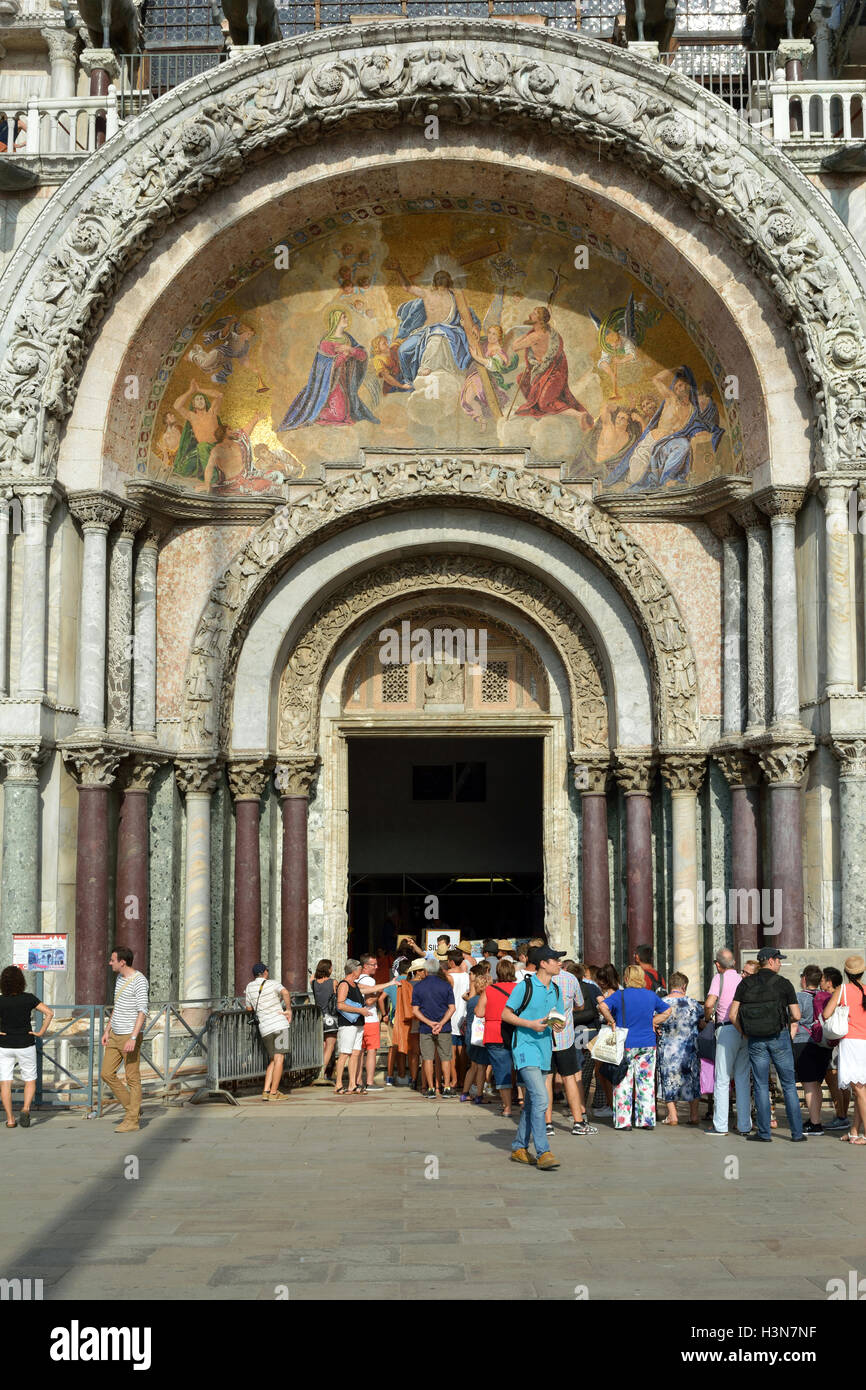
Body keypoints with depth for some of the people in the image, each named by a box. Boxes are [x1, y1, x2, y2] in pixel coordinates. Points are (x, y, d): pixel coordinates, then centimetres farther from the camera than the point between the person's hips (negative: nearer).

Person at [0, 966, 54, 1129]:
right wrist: (42, 1032, -6)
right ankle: (26, 1108, -10)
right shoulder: (28, 998, -9)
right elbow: (49, 1012, -14)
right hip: (25, 1046, 0)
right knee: (30, 1081, 14)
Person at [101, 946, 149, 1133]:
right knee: (107, 1074, 7)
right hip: (115, 1036, 9)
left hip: (130, 1036, -9)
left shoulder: (139, 981, -15)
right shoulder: (120, 978, 13)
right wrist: (107, 1030, 18)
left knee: (132, 1078, -2)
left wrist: (133, 1038, -27)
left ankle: (132, 1120, 4)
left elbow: (142, 1011, -20)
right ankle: (132, 1108, 18)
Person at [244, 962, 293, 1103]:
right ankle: (273, 1093, -6)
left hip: (264, 1028, 5)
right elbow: (285, 993, -21)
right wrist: (289, 1009, -11)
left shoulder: (250, 987, 10)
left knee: (272, 1061, 13)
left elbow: (249, 1009, 18)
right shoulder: (273, 983, -1)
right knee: (279, 1059, -2)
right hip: (279, 1025, -4)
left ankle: (266, 1091, 3)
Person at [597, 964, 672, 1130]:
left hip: (625, 1044, -3)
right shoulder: (651, 995, 5)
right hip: (648, 1044, 3)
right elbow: (667, 1011, 16)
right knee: (646, 1083, 8)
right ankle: (647, 1120, 10)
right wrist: (652, 1022, 11)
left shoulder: (620, 995, -7)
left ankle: (623, 1121, 3)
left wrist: (611, 1021, -9)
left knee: (623, 1084, 3)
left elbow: (602, 1006, -21)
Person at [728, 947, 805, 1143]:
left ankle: (764, 1133, 5)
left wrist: (745, 1034, 11)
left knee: (761, 1086, 6)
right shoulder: (783, 983, -4)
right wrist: (791, 1022, 16)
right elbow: (796, 1016, -5)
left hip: (755, 1041, 2)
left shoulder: (745, 984, 2)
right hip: (779, 1038, -1)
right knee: (788, 1085, 7)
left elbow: (733, 1015, -2)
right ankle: (797, 1132, 7)